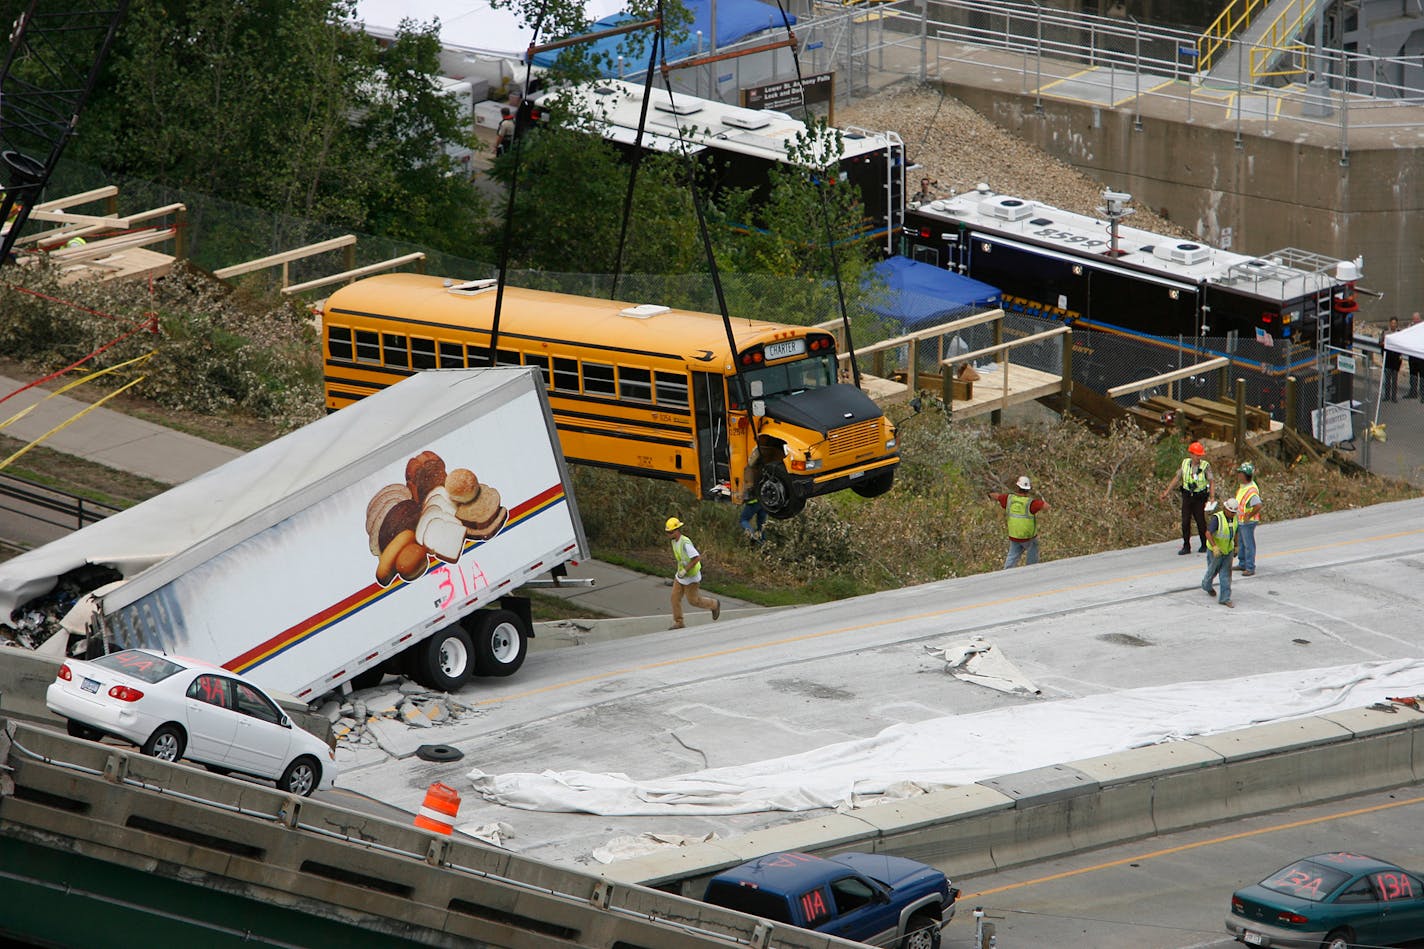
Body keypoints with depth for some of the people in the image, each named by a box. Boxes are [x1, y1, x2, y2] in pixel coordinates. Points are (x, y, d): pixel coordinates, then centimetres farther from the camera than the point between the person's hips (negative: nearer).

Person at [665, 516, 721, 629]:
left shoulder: (685, 543, -31)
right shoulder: (674, 541, -2)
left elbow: (697, 558, -34)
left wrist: (685, 570, -30)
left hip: (691, 576, -8)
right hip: (681, 575, 8)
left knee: (693, 600, 7)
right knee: (675, 598, 3)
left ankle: (714, 605, 31)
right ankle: (678, 623, 13)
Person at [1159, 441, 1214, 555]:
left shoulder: (1205, 466, -9)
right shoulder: (1185, 463, 0)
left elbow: (1211, 482, -10)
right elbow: (1177, 478, 8)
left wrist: (1212, 497, -22)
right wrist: (1166, 492, 7)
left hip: (1200, 497, -3)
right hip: (1187, 496, 3)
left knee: (1201, 521, 1)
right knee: (1185, 522, -2)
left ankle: (1204, 545, 18)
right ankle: (1186, 547, 6)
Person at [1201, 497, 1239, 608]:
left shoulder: (1235, 518, -3)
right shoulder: (1217, 518, -24)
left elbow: (1236, 532, 14)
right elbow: (1208, 533, -30)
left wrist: (1236, 546, 20)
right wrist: (1214, 546, -40)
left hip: (1228, 550, 4)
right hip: (1215, 550, -4)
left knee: (1226, 574, 0)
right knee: (1213, 570, 15)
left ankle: (1225, 598, 2)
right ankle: (1207, 585, 46)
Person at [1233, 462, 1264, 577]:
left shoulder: (1251, 490, -28)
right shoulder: (1243, 486, 4)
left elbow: (1258, 506, -34)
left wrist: (1249, 516, -25)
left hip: (1248, 521, -10)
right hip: (1240, 520, 10)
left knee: (1248, 544, -2)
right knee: (1241, 542, 22)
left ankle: (1250, 568, 5)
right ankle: (1242, 564, 36)